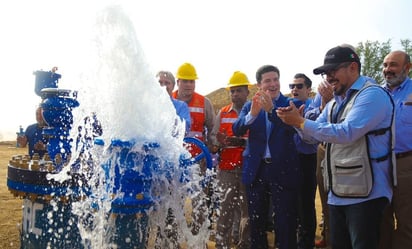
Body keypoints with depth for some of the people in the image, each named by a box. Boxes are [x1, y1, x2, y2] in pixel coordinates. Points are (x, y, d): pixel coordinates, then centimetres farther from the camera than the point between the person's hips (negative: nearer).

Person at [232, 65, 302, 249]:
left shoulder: (291, 104, -1)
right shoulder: (250, 105, 5)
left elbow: (292, 128, -19)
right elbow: (237, 130, -9)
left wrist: (271, 109, -33)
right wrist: (252, 113, -28)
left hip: (283, 170, -2)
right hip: (256, 170, 3)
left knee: (286, 223, 4)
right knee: (256, 221, 15)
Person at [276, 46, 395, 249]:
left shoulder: (372, 94, -14)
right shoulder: (334, 102, 15)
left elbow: (346, 133, -26)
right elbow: (313, 136, 16)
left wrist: (301, 122, -22)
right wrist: (297, 121, -5)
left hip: (364, 194, -9)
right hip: (337, 193, 9)